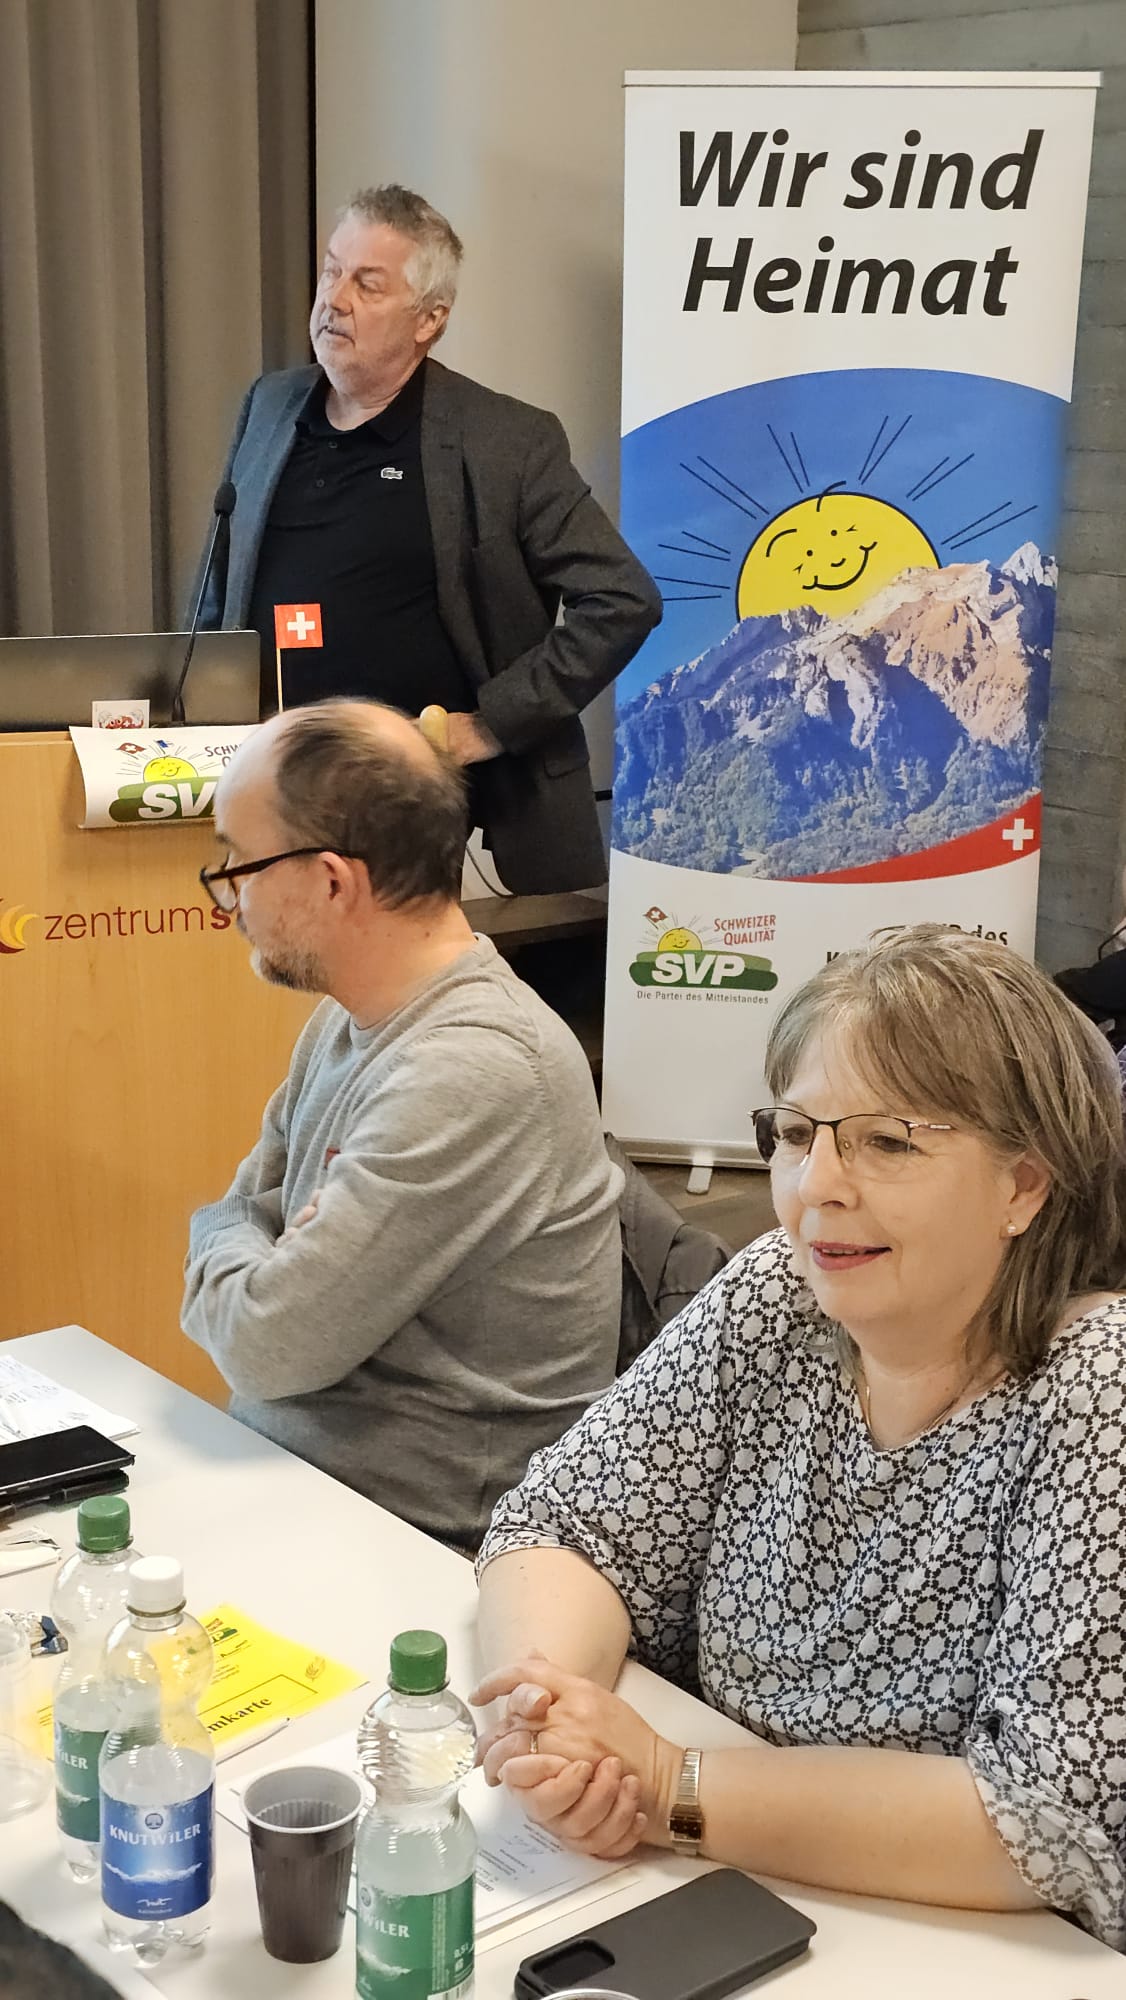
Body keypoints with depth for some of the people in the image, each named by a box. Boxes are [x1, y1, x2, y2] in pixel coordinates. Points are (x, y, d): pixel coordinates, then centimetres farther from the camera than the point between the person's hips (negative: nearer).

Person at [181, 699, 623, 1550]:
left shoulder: (475, 1073, -24)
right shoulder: (349, 1019, 6)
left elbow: (269, 1343, -21)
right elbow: (238, 1213, 15)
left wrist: (229, 1245, -2)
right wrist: (253, 1261, -5)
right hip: (280, 1468, 8)